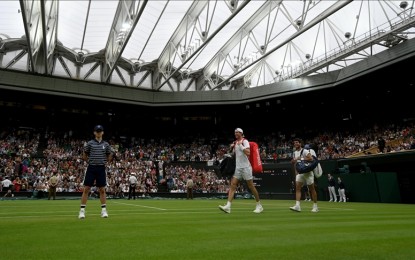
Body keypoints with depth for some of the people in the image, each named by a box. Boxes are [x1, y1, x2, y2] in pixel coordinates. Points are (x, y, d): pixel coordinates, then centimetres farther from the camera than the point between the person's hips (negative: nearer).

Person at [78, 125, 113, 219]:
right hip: (91, 168, -1)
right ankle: (82, 210, 8)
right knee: (86, 189, -1)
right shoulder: (90, 143, 2)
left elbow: (109, 156, 17)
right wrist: (90, 161, 1)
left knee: (102, 190, 6)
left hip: (101, 169, 2)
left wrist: (104, 161, 5)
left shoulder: (106, 144, 7)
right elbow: (84, 156, 9)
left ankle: (104, 210, 14)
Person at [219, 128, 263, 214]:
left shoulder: (244, 141, -7)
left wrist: (240, 145, -18)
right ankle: (228, 206, -12)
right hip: (237, 167, 7)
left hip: (245, 167, -6)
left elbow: (248, 153, -22)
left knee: (251, 186, 1)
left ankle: (259, 206, 17)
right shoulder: (235, 143, 14)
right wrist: (232, 148, 5)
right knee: (232, 185, -6)